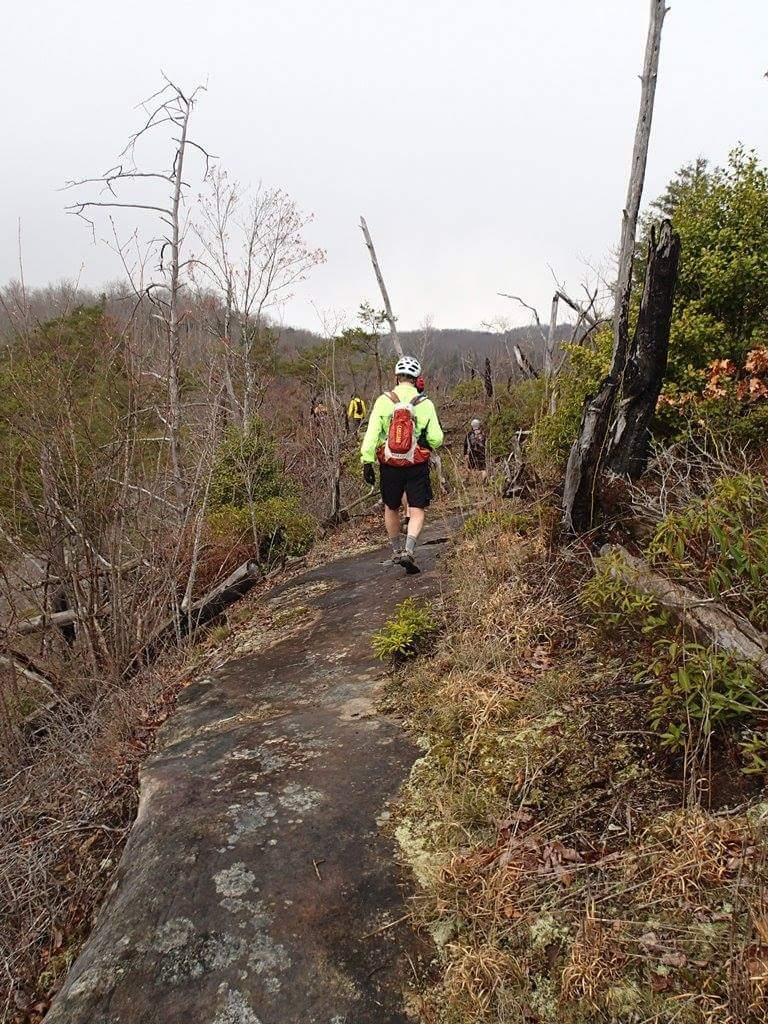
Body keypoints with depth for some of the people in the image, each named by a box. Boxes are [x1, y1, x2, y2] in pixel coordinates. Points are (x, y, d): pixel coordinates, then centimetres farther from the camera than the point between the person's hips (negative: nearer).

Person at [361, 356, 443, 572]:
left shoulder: (383, 401, -6)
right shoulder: (425, 404, -6)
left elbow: (371, 434, -11)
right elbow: (436, 439, -7)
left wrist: (367, 462, -7)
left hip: (389, 465, 1)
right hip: (417, 466, -1)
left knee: (391, 508, 19)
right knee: (417, 511, 5)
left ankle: (396, 551, 31)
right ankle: (409, 550, -15)